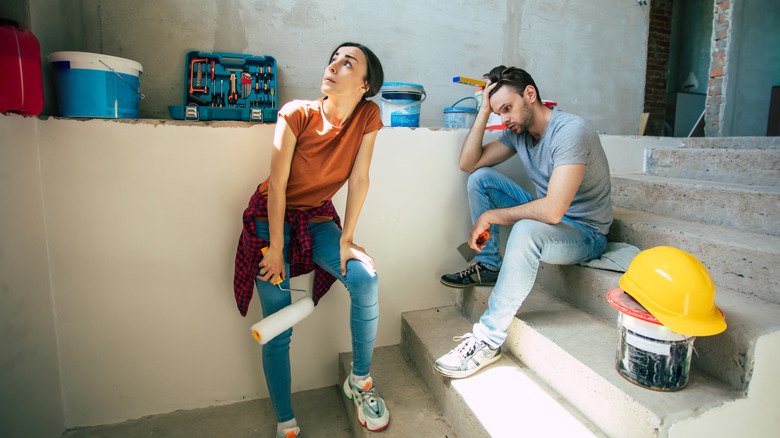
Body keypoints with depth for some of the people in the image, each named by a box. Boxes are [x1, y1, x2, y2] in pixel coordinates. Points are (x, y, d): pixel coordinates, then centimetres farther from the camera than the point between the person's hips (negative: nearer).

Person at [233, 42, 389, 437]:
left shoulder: (367, 116, -9)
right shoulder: (297, 114, -18)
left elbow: (359, 179, -9)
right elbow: (277, 185, -16)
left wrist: (346, 239, -11)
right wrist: (276, 248, -14)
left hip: (318, 218, 3)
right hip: (273, 218, -2)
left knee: (365, 278, -22)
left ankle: (360, 380, 2)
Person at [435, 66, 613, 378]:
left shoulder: (570, 131, -25)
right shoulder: (518, 130, 0)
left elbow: (552, 211, -35)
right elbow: (468, 163, 0)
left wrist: (489, 217, -25)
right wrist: (484, 112, -8)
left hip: (586, 234, -8)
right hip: (548, 215, 8)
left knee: (526, 230, -40)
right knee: (481, 177, -1)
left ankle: (489, 340, -30)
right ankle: (489, 265, 4)